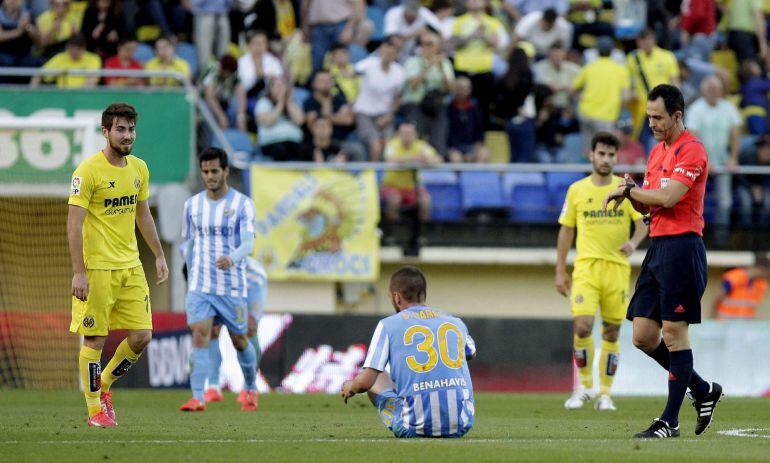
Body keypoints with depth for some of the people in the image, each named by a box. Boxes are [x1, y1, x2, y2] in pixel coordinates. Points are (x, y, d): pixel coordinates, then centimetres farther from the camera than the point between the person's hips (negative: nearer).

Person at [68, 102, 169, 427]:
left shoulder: (139, 168, 8)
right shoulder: (88, 171, -13)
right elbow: (74, 223, -15)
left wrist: (159, 255, 19)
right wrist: (79, 272, -20)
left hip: (130, 266, 6)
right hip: (97, 268, -6)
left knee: (142, 336, 2)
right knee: (95, 339, -2)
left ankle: (104, 384, 24)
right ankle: (95, 409, 10)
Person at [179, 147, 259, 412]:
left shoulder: (242, 204, -5)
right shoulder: (192, 205, 7)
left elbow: (248, 243, -17)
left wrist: (232, 258, -37)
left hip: (232, 287, -2)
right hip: (200, 286, 2)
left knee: (239, 341, 9)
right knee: (200, 336, -16)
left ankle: (251, 389, 34)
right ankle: (197, 398, -22)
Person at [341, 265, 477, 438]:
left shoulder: (388, 325, 3)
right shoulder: (456, 323, 14)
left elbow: (365, 382, -2)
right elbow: (471, 354, 38)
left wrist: (349, 388, 21)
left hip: (415, 428, -4)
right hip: (461, 427, 4)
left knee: (375, 378, 23)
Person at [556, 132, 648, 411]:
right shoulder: (577, 190, 6)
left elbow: (642, 224, 4)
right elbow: (566, 230, 11)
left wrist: (634, 242, -19)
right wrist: (560, 271, 8)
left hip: (617, 268, 0)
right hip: (586, 266, 0)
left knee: (611, 332, 3)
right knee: (582, 325, -16)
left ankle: (605, 393, 14)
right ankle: (585, 385, 2)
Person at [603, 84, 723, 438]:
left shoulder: (691, 150, -10)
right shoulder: (657, 151, 18)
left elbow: (667, 197, -21)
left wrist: (628, 190, -8)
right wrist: (630, 191, 1)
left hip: (682, 246, -9)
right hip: (658, 247, 9)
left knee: (674, 333, -7)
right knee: (643, 336, 5)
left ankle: (670, 421, -3)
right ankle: (703, 391, 21)